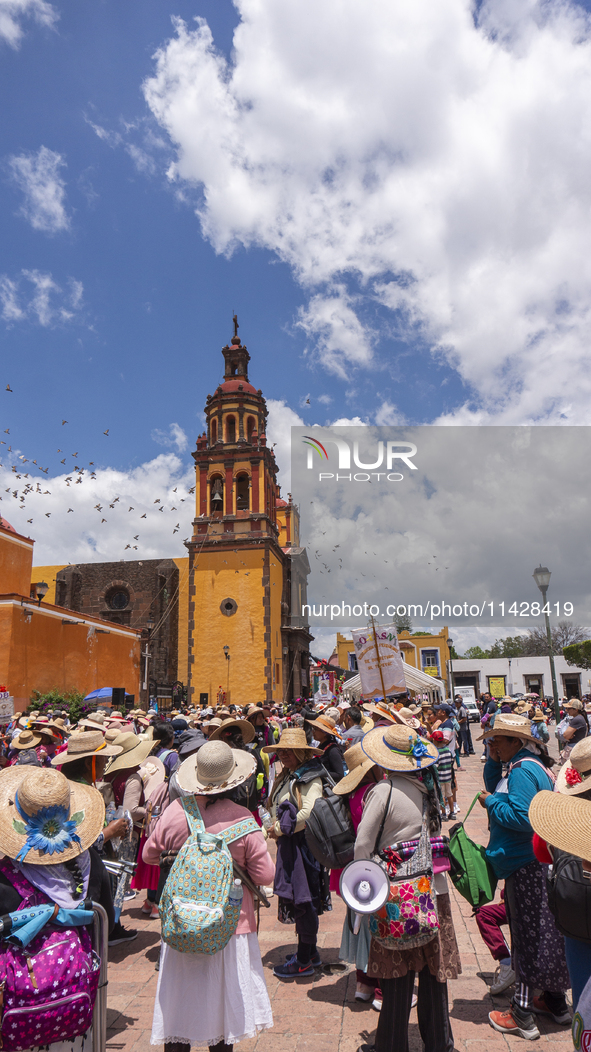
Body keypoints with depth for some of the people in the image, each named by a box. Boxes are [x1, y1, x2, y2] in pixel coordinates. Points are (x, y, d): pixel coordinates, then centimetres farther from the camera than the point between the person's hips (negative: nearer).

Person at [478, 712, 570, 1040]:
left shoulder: (523, 770, -22)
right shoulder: (530, 764, 10)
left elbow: (522, 817, -30)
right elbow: (495, 788, 18)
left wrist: (491, 802, -17)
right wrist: (493, 761, 4)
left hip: (526, 866, -10)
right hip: (532, 861, 10)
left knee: (528, 937, 1)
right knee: (543, 933, 20)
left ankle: (522, 1016, 12)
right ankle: (555, 1001, 33)